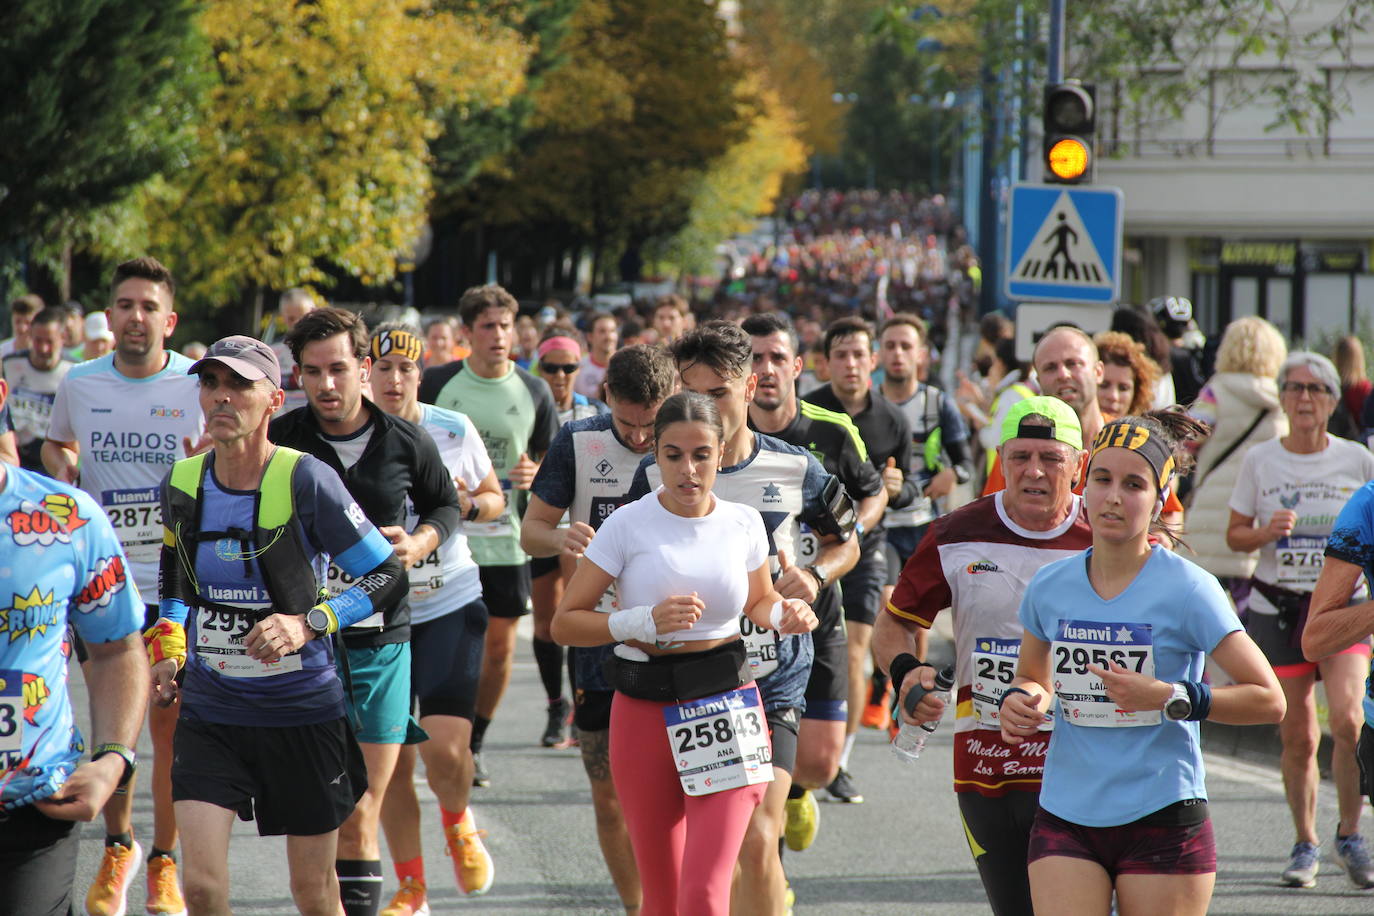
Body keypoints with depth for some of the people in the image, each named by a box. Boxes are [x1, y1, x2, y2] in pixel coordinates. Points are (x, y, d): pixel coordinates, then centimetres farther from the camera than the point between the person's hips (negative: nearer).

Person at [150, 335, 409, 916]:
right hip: (209, 711, 3)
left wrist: (308, 623, -22)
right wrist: (168, 650, 7)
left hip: (303, 712, -3)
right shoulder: (182, 483, 0)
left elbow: (390, 578, -10)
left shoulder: (307, 481, -14)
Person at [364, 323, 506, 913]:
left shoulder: (454, 432, -3)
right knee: (391, 760, 3)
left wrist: (467, 505, -12)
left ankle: (458, 826, 21)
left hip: (451, 605, -1)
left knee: (444, 749, -14)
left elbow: (495, 499, 10)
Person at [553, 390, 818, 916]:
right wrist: (644, 622, -18)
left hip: (727, 710, 1)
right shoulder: (628, 526, -5)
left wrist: (782, 614, -1)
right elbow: (564, 622, -4)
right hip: (644, 714, -1)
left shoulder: (743, 524, 4)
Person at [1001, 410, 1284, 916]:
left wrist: (1169, 698, -19)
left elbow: (1268, 699, -8)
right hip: (1065, 817, 3)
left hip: (1163, 822, -3)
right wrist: (1020, 701, 1)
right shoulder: (1049, 587, 6)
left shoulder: (1187, 589, -7)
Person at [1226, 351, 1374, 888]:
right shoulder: (1259, 461, 2)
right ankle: (1305, 845, 19)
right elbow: (1235, 536, 7)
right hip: (1277, 607, 1)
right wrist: (1266, 533, -12)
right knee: (1297, 738, 3)